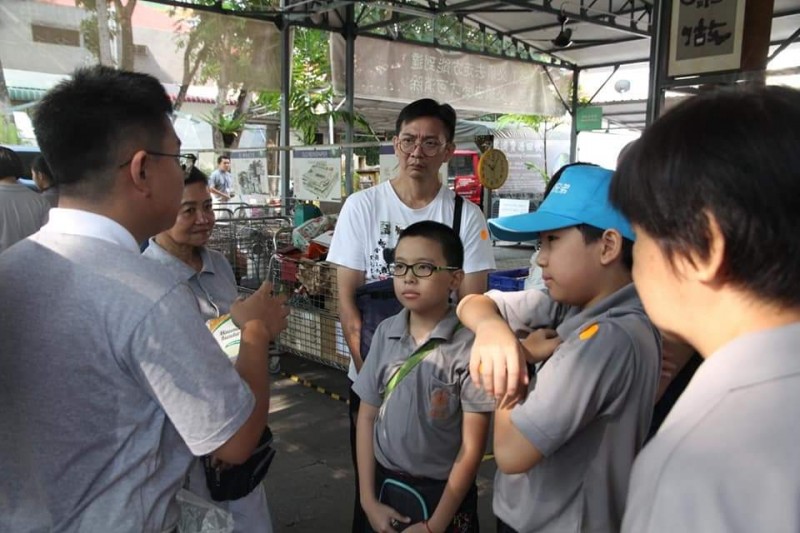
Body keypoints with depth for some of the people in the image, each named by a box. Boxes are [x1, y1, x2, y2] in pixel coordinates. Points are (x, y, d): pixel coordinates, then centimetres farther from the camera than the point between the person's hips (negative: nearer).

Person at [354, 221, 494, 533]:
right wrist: (368, 500, 0)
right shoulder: (385, 333, -5)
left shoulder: (469, 345, -18)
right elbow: (367, 416, 2)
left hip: (444, 492, -3)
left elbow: (472, 448, -14)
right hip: (386, 483, 4)